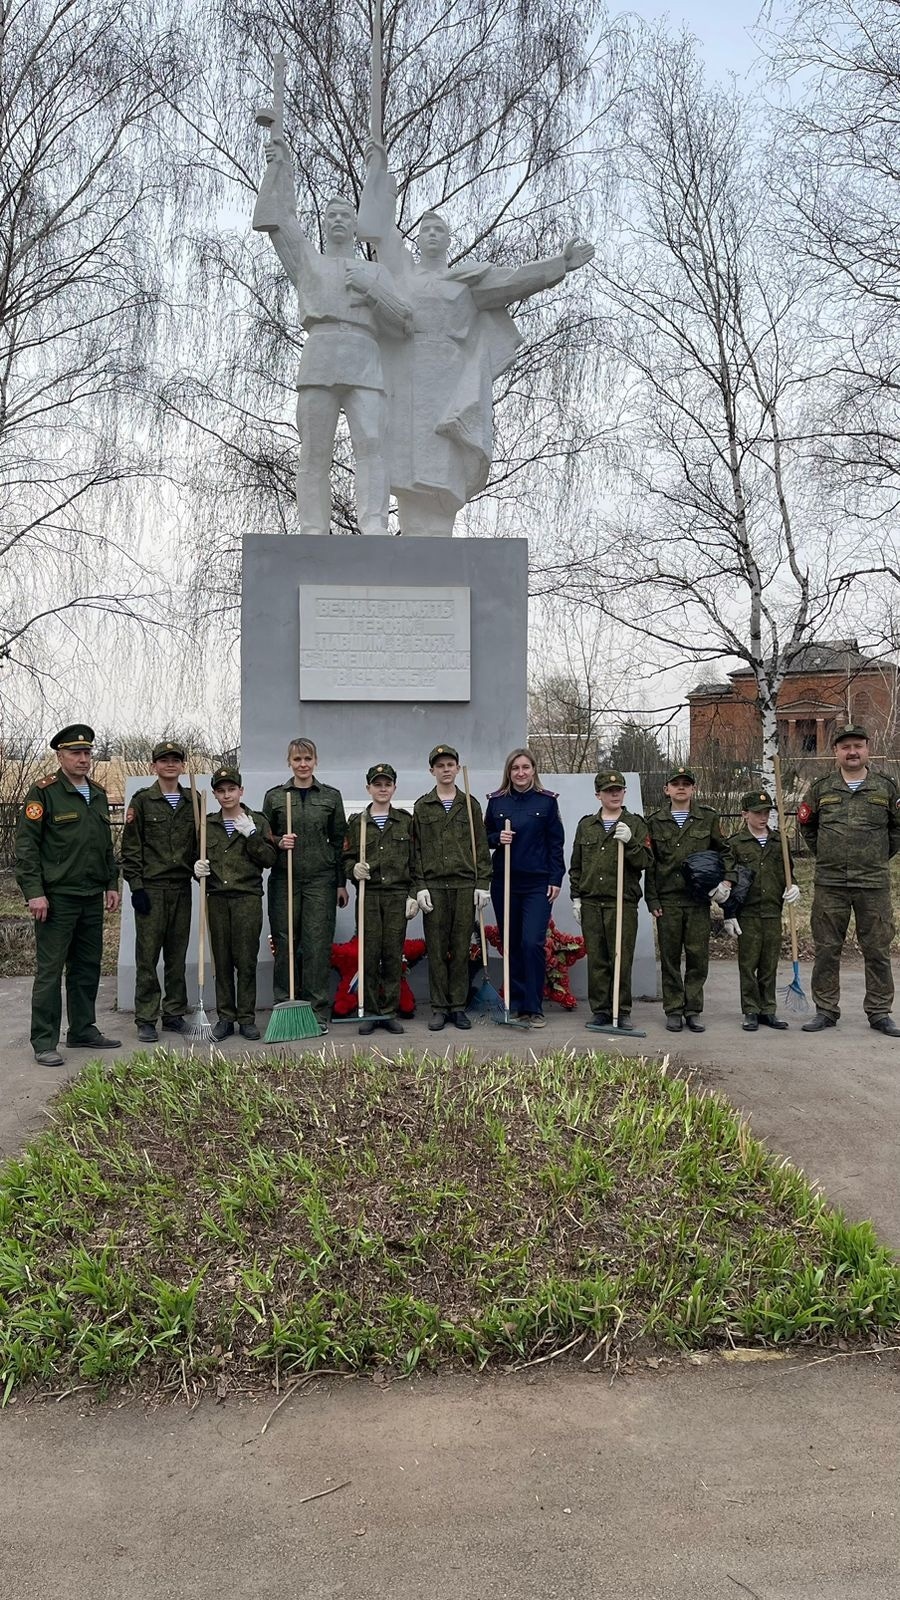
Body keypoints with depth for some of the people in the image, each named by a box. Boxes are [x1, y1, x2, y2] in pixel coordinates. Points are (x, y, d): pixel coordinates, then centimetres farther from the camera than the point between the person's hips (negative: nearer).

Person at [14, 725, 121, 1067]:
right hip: (56, 898, -7)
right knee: (50, 970, -2)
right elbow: (25, 844, -12)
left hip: (92, 898, 7)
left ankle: (83, 1030, 25)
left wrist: (112, 884, 15)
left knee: (88, 967, 13)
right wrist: (34, 892, -17)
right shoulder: (43, 792, -8)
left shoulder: (98, 794, 14)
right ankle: (44, 1043, 4)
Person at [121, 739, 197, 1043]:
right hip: (151, 888, -4)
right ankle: (146, 1019, 5)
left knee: (177, 955, 9)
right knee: (148, 955, -1)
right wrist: (136, 886, -9)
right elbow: (131, 847, -3)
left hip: (182, 887, 4)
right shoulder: (142, 801, 0)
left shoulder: (192, 802, 11)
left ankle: (174, 1013, 18)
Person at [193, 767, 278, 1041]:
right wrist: (197, 867, -2)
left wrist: (251, 834, -13)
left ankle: (247, 1018, 6)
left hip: (248, 898, -2)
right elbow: (197, 857, 20)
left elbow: (270, 858, -3)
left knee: (246, 961, -1)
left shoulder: (257, 821, 5)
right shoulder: (207, 824, 12)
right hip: (217, 898, 2)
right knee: (222, 961, 5)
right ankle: (225, 1017, 12)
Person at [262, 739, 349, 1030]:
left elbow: (339, 841, 8)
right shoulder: (274, 796, 7)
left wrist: (341, 883, 5)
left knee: (318, 943, -3)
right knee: (285, 943, 1)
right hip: (284, 878, 1)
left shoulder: (331, 796, 7)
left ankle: (317, 1011, 3)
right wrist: (279, 842, -10)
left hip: (321, 879, 0)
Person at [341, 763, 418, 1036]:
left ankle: (390, 1012, 9)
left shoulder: (406, 821, 8)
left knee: (393, 955, 1)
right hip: (368, 894, 0)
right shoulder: (357, 822, 8)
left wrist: (413, 894, 1)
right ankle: (369, 1012, 8)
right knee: (369, 955, -1)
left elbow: (414, 860, 7)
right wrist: (354, 869, -14)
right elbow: (347, 858, 9)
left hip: (398, 896, 0)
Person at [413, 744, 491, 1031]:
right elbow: (416, 849, 4)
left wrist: (483, 884, 1)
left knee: (461, 949, 3)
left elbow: (481, 847, 8)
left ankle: (458, 1007, 11)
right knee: (436, 949, 2)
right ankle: (439, 1008, 9)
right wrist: (420, 886, -4)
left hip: (465, 886, 1)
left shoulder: (470, 805, 10)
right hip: (433, 886, 0)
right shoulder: (422, 807, 7)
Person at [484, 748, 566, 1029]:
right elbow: (485, 837, 14)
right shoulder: (497, 801, 7)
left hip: (538, 884, -3)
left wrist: (556, 879, -3)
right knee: (512, 944, 7)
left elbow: (556, 843, 3)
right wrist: (498, 838, -8)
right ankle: (516, 1005, 16)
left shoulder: (546, 801, 1)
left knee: (533, 943, -12)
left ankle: (533, 1008, -4)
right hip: (504, 882, 3)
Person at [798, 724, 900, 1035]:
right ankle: (826, 1010, 14)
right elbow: (806, 824, 19)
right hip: (829, 883, 1)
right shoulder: (821, 788, 5)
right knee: (826, 949, 4)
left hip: (873, 883, 0)